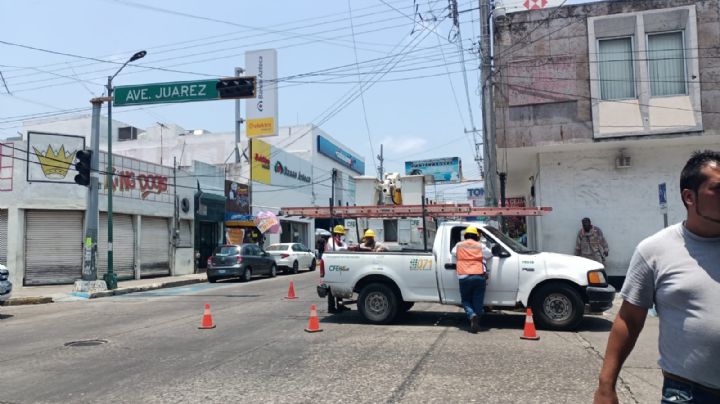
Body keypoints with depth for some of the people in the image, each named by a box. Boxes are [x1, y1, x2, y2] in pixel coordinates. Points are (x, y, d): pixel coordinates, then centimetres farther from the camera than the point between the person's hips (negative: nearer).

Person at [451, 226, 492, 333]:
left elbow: (453, 252, 29)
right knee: (477, 302, 7)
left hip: (464, 277, 0)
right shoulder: (480, 246, 11)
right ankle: (476, 323, 2)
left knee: (466, 300, 13)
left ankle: (472, 315, -14)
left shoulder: (459, 245, 13)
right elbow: (490, 253, 24)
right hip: (479, 276, 0)